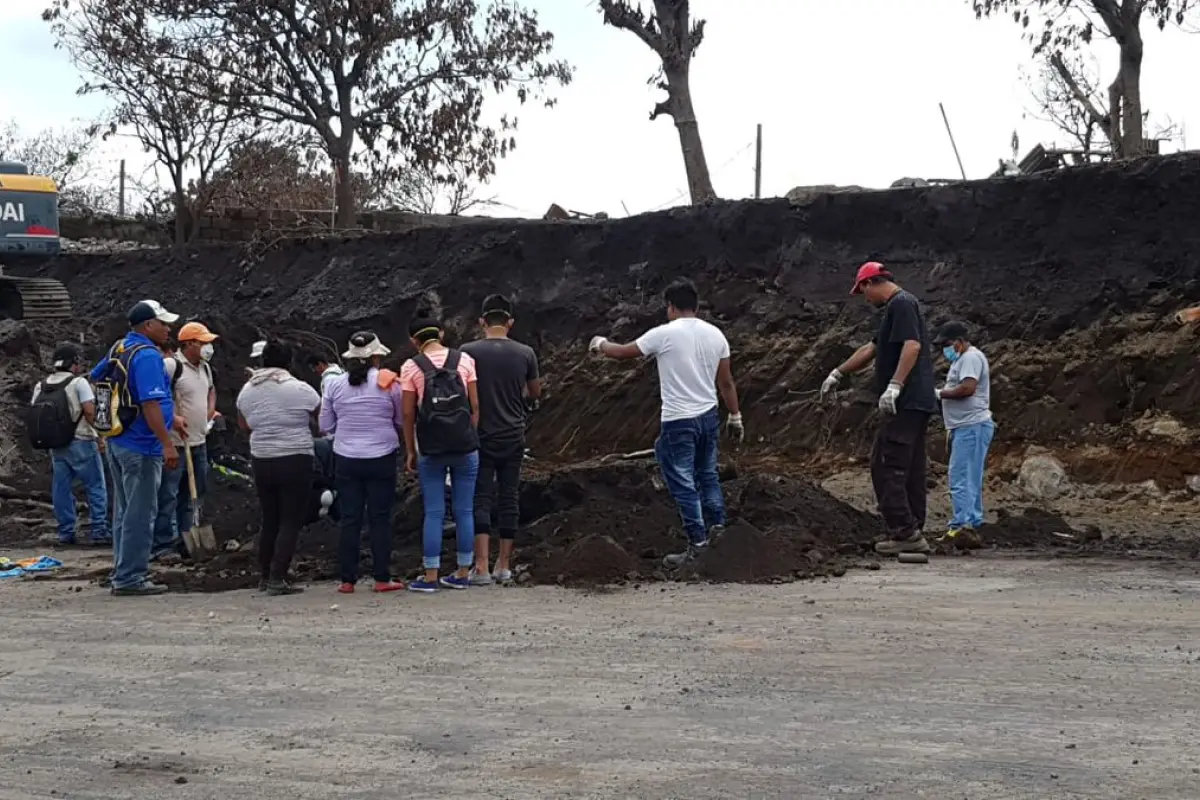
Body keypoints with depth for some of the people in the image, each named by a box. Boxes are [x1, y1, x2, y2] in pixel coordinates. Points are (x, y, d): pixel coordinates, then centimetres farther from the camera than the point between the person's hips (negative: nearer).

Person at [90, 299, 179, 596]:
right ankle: (130, 578, -3)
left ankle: (123, 572, 22)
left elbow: (95, 378, 26)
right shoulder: (147, 355, -18)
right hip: (141, 447, -10)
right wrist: (167, 444, -27)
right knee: (140, 514, -5)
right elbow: (151, 404, -26)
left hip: (117, 443, 10)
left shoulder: (119, 349, 10)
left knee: (125, 511, 16)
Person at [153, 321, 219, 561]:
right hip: (175, 443, -9)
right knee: (167, 496, -6)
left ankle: (184, 540, 26)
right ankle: (162, 546, -3)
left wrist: (210, 410, 17)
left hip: (199, 442, 9)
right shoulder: (171, 365, -16)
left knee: (191, 495, 16)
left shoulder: (204, 368, 12)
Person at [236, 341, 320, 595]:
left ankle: (265, 577, 22)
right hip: (295, 460, -5)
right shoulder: (300, 389, -10)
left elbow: (243, 424, 17)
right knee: (290, 522, -1)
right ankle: (277, 579, -7)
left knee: (270, 520, 16)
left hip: (261, 461, 5)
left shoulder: (247, 390, 4)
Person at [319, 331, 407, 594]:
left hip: (346, 460, 2)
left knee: (349, 520, 6)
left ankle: (347, 580, 7)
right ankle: (382, 579, 4)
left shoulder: (335, 385, 1)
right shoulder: (389, 384, -6)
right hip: (381, 458, -2)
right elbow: (402, 421, 1)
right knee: (380, 519, 4)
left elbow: (325, 426, 7)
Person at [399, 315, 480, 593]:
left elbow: (408, 414, -2)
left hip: (431, 450, -1)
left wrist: (410, 451, 7)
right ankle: (462, 574, 13)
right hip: (465, 447, 1)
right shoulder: (464, 360, 1)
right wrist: (472, 438, 10)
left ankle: (430, 577, 5)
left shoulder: (411, 367, -3)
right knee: (464, 511, 8)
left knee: (434, 513, 4)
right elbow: (475, 406, 1)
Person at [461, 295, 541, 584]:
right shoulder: (525, 353, -2)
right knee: (509, 499, 10)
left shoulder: (468, 352, -8)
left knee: (480, 499, 0)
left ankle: (481, 567, -9)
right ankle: (504, 565, 14)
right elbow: (535, 392, 11)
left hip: (480, 437, -2)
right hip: (513, 438, 2)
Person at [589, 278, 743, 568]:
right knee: (707, 474, 23)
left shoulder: (663, 335, -13)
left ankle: (697, 543, 1)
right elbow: (726, 383, 8)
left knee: (683, 484, 1)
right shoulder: (715, 334, 2)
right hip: (709, 416, 6)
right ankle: (716, 524, 30)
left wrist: (600, 344, 21)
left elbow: (622, 352, 0)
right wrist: (735, 417, 18)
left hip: (678, 422, -6)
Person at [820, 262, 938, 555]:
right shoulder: (897, 307, 23)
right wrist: (838, 373, 36)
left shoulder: (901, 304, -9)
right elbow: (871, 349, 32)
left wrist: (895, 385, -28)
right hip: (917, 404, 10)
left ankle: (905, 531, -12)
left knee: (886, 467, -10)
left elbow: (912, 345, -22)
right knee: (910, 470, 10)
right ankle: (914, 534, 12)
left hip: (906, 402, -10)